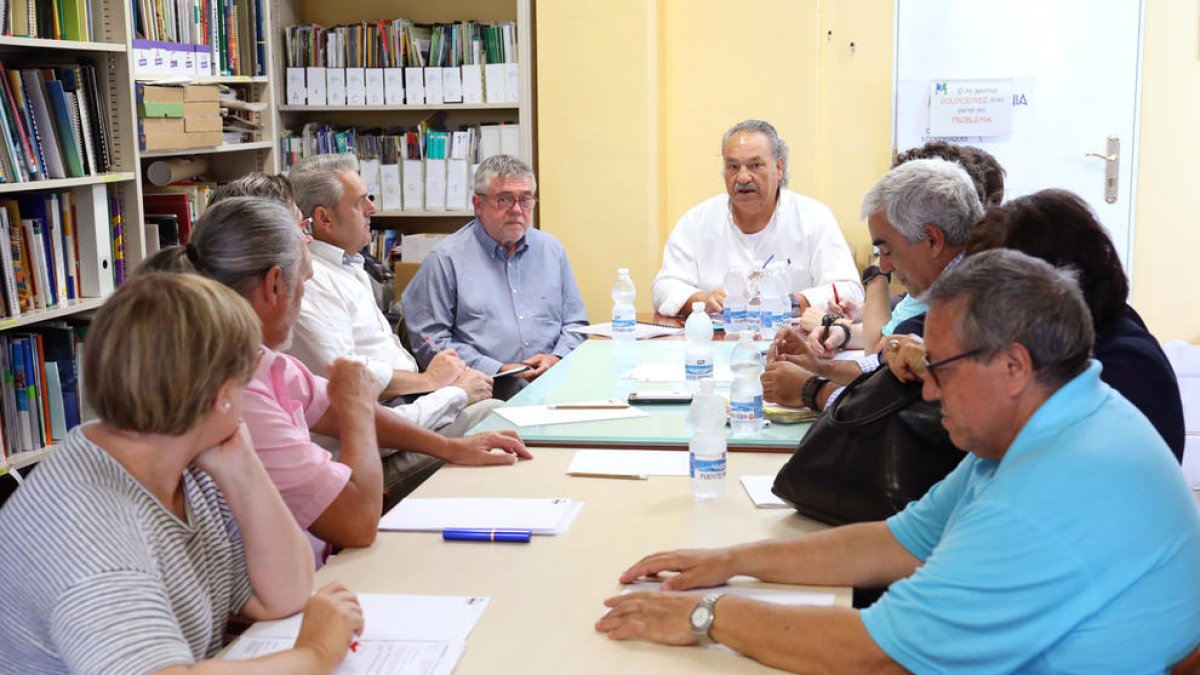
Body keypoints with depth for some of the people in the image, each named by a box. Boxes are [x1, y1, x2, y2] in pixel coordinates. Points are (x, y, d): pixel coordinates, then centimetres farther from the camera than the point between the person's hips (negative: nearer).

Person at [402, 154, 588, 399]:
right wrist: (497, 370, -11)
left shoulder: (551, 249, 20)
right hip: (488, 392, -5)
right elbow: (429, 340, -3)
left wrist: (557, 358, 1)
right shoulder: (446, 259, 4)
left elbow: (575, 323, 24)